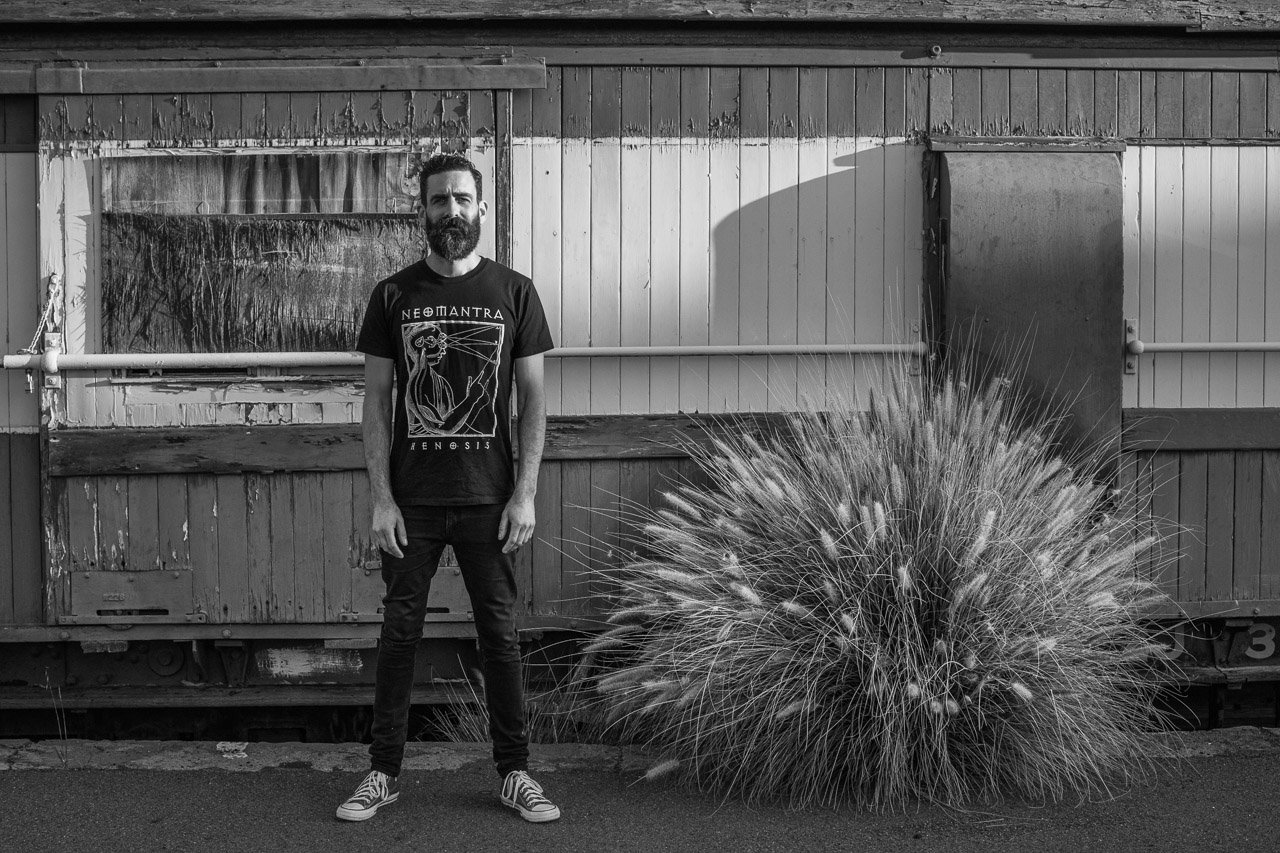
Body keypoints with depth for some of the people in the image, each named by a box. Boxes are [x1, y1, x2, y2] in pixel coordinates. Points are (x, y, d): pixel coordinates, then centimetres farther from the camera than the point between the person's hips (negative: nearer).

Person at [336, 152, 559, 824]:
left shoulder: (514, 292, 2)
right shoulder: (393, 295, 3)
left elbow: (534, 402, 2)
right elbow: (376, 403, 3)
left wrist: (524, 494, -5)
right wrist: (380, 499, -5)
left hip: (489, 499, 0)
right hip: (411, 499, 1)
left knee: (500, 635, 5)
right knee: (399, 633, 6)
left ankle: (514, 773, 16)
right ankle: (383, 773, 16)